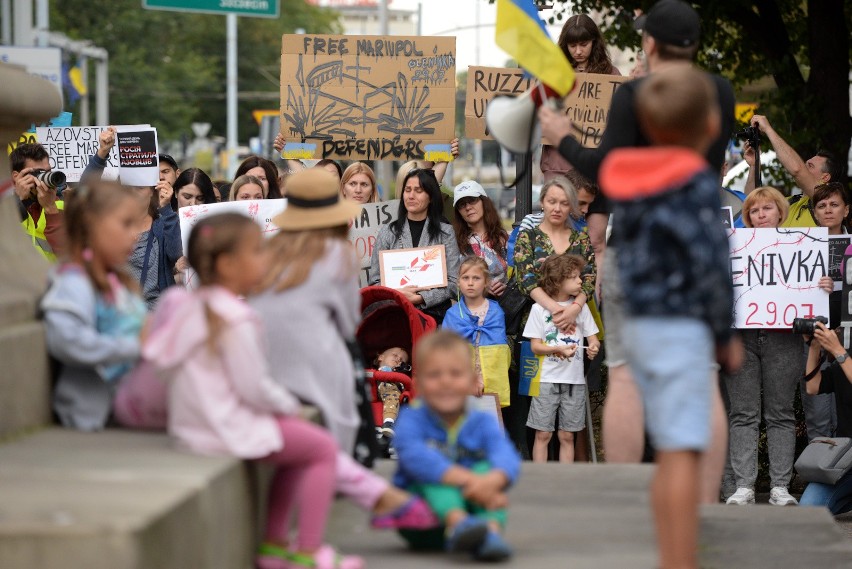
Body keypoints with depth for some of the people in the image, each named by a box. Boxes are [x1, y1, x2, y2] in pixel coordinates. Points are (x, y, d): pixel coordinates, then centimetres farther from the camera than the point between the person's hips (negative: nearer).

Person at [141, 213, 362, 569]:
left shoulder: (187, 306, 7)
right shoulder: (236, 322, -21)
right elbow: (254, 387, -20)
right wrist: (288, 405, -1)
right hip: (229, 429, -10)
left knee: (297, 448, 26)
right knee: (323, 448, -2)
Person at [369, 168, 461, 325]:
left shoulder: (446, 233, 10)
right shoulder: (388, 233, 13)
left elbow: (453, 283, 3)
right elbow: (375, 282, 9)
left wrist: (420, 298, -11)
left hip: (435, 314, 0)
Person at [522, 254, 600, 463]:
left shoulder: (581, 307, 6)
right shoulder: (539, 308, -2)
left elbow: (593, 337, 7)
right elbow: (535, 346, -4)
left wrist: (594, 347, -17)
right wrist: (559, 349, -21)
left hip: (574, 380, 3)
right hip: (547, 379, -3)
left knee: (567, 436, 7)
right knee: (543, 434, -1)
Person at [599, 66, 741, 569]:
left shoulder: (628, 176, 10)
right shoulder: (696, 182, -12)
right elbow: (711, 267, -13)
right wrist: (725, 336, -4)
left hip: (641, 325, 8)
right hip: (682, 326, -8)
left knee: (669, 454, 15)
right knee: (684, 452, -8)